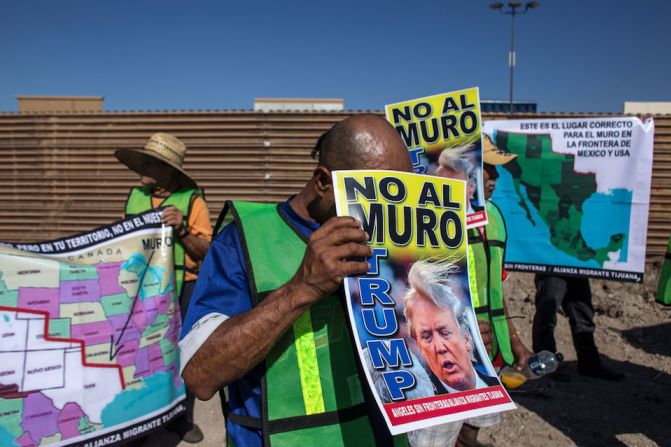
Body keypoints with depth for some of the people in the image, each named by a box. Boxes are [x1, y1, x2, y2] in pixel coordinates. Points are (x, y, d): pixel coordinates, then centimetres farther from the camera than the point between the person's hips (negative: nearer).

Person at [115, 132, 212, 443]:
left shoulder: (192, 199, -6)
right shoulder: (134, 196, 7)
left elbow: (206, 251, -8)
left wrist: (182, 230, -23)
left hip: (182, 290, -3)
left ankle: (182, 419, 24)